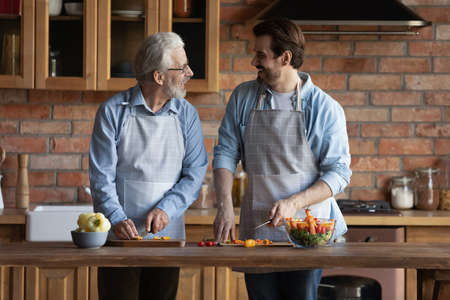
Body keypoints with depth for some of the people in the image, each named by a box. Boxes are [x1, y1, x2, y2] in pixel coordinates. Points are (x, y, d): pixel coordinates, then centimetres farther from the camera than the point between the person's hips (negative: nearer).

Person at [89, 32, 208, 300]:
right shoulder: (113, 111, -3)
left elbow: (194, 173, 2)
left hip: (167, 236, 3)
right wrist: (117, 219, -21)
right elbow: (102, 175, -7)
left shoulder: (187, 115, 6)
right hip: (119, 238, -3)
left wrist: (166, 209, -14)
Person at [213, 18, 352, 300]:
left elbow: (339, 172, -5)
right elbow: (226, 154, 7)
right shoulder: (243, 98, 7)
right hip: (255, 229, 3)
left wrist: (293, 204, -17)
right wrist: (225, 208, -7)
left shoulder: (325, 108, -4)